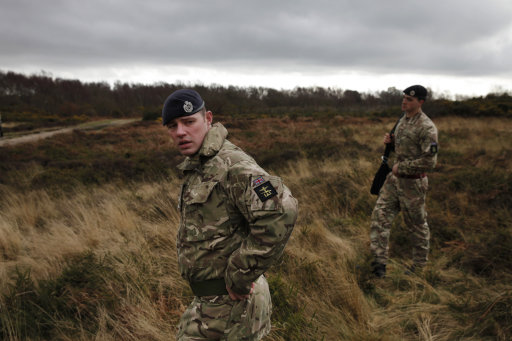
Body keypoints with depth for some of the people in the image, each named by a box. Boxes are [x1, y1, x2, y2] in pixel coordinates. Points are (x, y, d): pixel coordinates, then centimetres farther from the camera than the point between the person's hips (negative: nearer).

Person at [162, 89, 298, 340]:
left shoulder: (230, 164, -21)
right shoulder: (196, 168, 10)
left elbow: (279, 214, -35)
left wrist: (239, 277, -25)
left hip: (228, 303, -9)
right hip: (216, 299, 9)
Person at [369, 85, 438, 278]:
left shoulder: (426, 128, -19)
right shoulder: (403, 119, 8)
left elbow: (429, 161, -23)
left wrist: (401, 167, -18)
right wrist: (391, 141, 2)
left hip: (413, 182, -8)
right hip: (395, 178, 8)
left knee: (417, 225, 9)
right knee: (380, 215, -1)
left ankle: (419, 266, 27)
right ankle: (379, 261, 3)